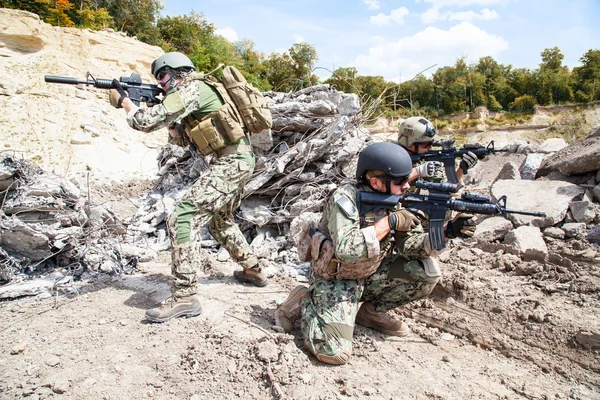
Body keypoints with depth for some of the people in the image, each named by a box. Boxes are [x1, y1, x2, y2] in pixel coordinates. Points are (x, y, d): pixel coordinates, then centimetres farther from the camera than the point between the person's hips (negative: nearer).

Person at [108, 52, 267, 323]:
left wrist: (123, 100, 0)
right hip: (238, 161, 11)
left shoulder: (191, 89, -10)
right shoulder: (197, 91, 21)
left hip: (230, 163, -11)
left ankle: (185, 296, -13)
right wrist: (164, 112, 10)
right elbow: (181, 139, 24)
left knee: (182, 220, -15)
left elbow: (148, 122, -17)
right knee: (220, 221, 26)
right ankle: (252, 270, 38)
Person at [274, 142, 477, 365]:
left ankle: (370, 312, 11)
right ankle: (302, 303, 5)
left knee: (427, 271, -7)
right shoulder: (345, 199, -25)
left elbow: (412, 245, -4)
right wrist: (389, 222, -32)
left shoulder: (396, 201, -4)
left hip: (369, 275, 7)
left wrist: (446, 232, -19)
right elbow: (346, 250, -38)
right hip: (335, 278, -7)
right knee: (335, 352, -23)